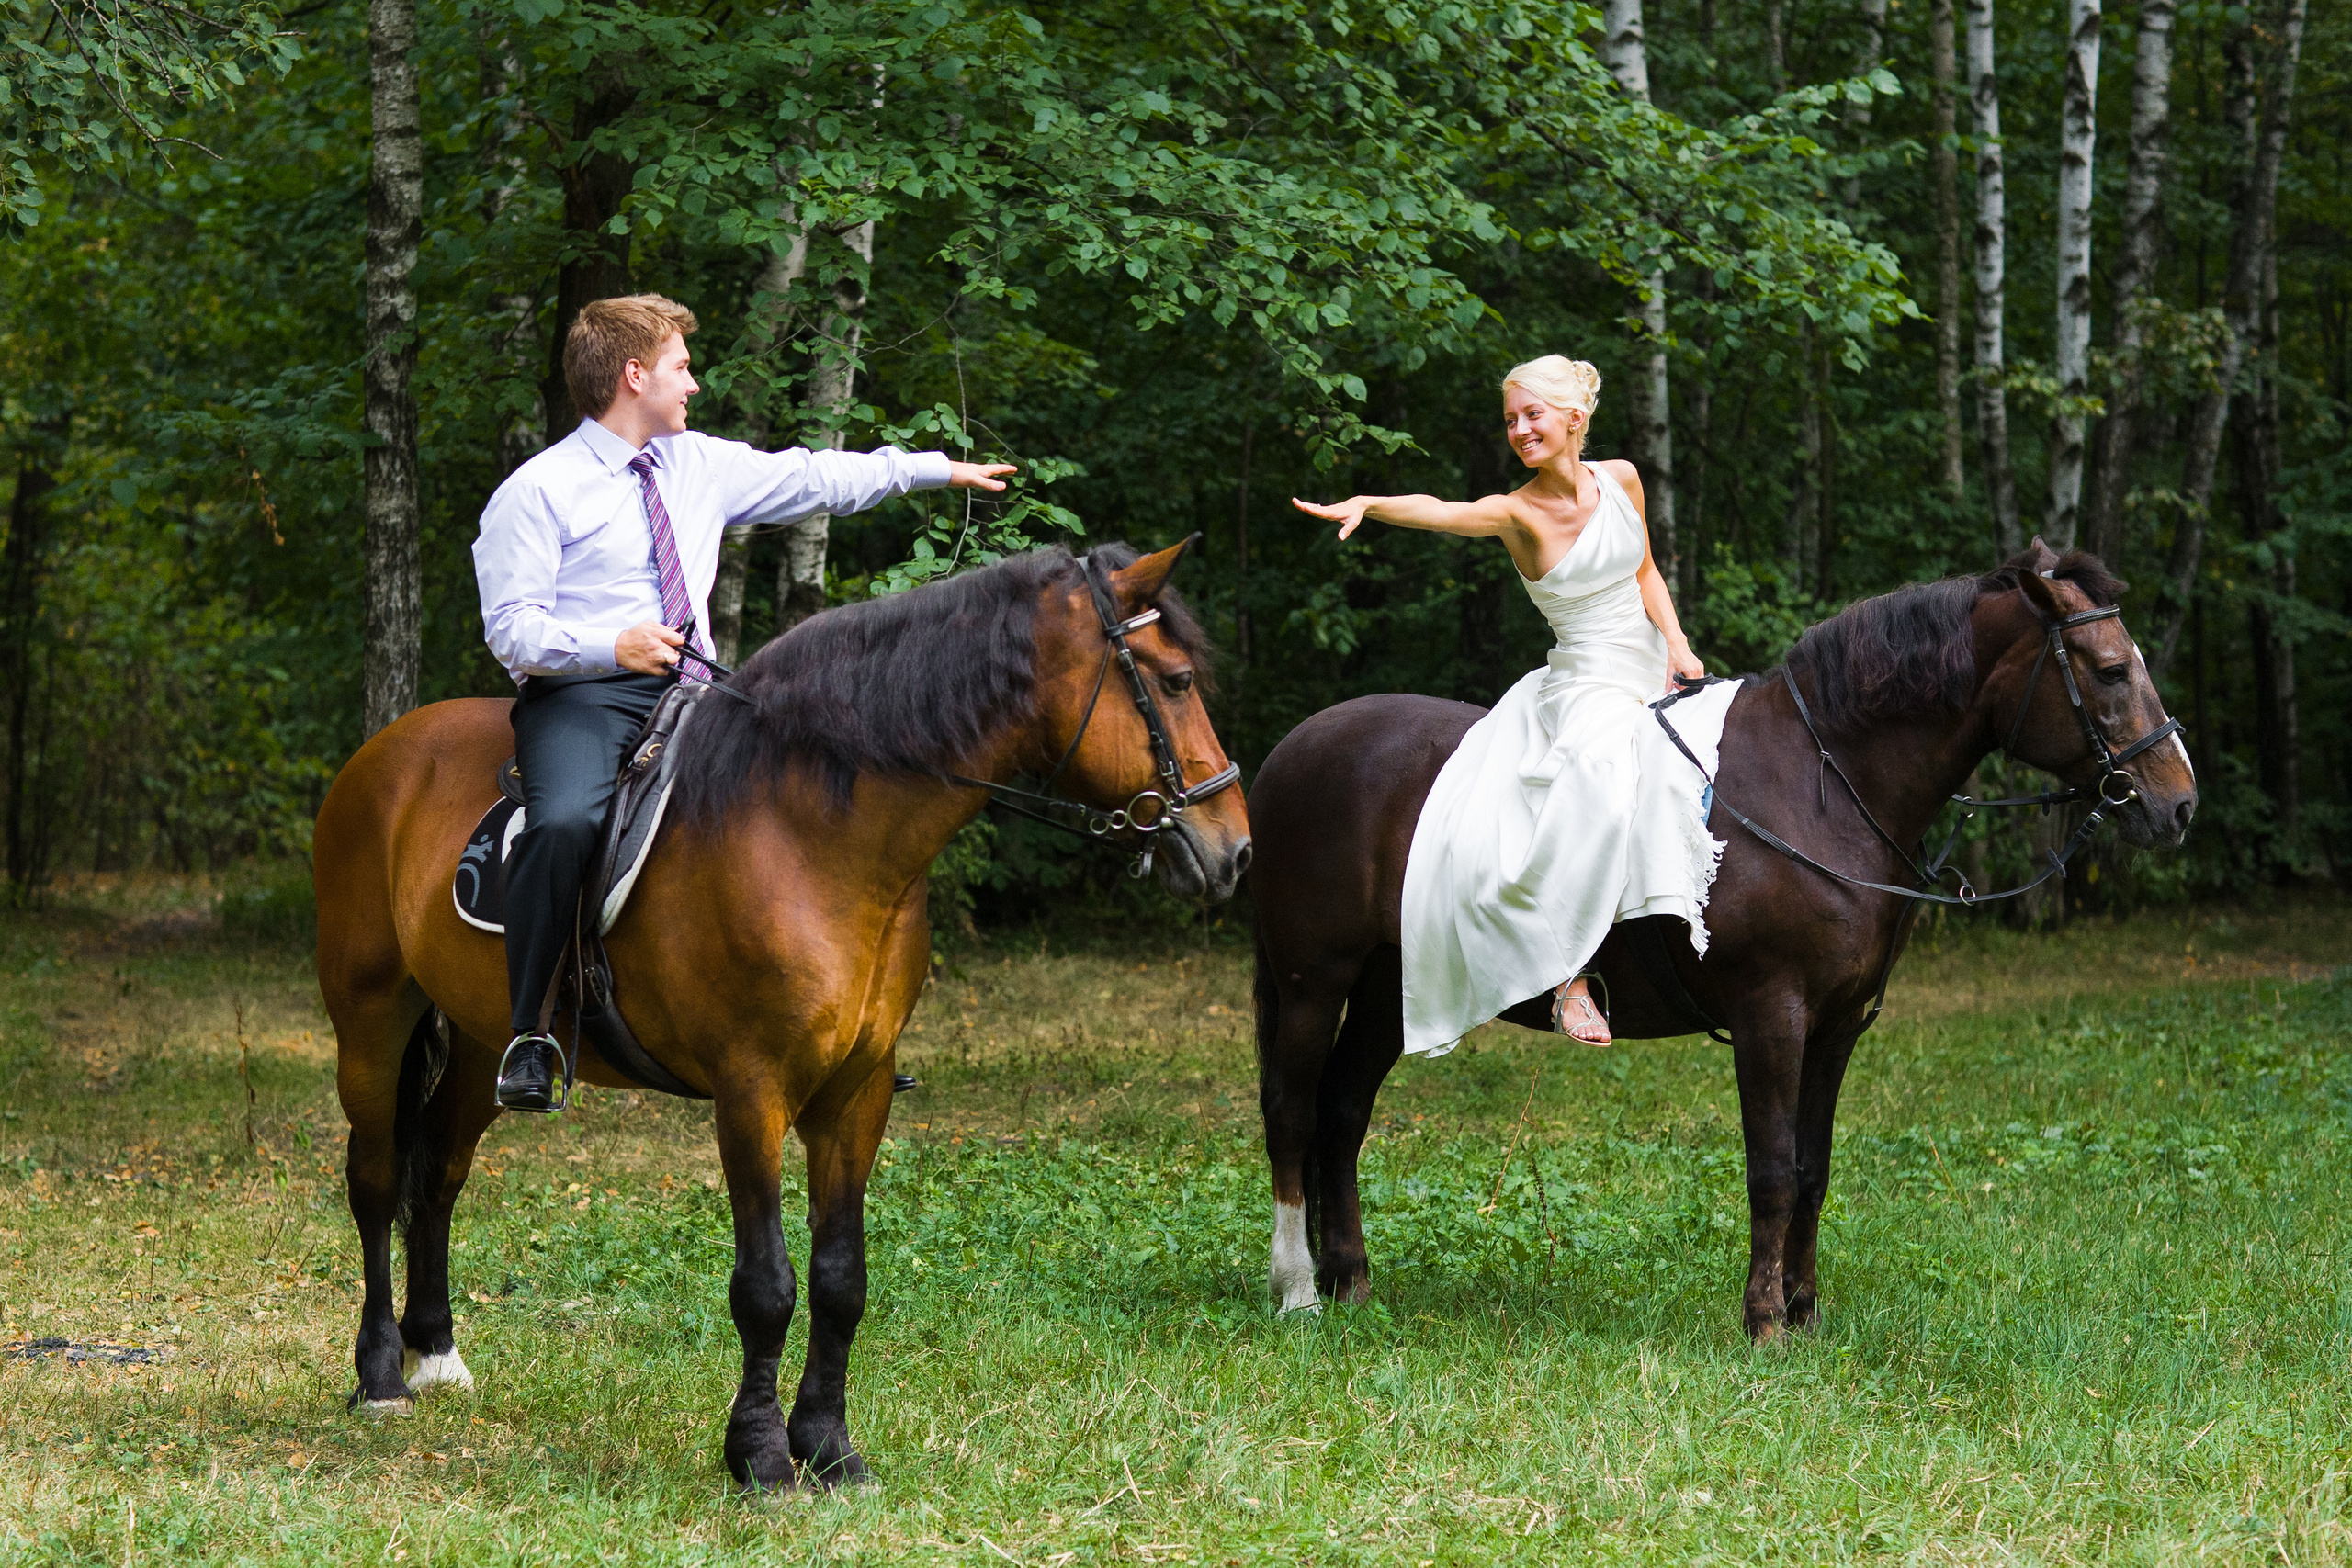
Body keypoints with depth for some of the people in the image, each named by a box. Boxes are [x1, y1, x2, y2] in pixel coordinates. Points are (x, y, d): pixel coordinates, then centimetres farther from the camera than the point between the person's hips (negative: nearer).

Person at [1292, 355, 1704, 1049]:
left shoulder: (1620, 480, 3)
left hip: (1654, 672, 7)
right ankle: (1569, 975, -31)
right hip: (1584, 685, -7)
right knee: (1601, 785, -33)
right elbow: (1440, 512, -30)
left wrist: (1677, 643, -3)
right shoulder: (1518, 514, -11)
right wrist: (1368, 504, -50)